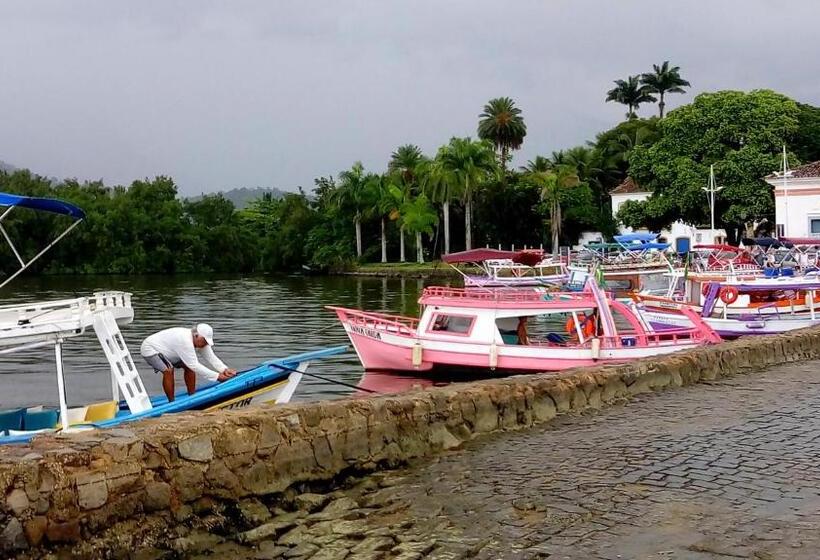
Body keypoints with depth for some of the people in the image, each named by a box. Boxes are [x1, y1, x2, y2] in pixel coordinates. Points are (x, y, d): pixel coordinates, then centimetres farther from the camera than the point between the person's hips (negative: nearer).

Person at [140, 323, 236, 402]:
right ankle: (171, 402, -15)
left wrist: (225, 370, -23)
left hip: (166, 351, 9)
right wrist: (217, 376, -36)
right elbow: (194, 365, -37)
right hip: (150, 349, -9)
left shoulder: (200, 340, -10)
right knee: (168, 370, -29)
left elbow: (212, 358, -7)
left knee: (188, 366, 1)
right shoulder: (185, 341, -37)